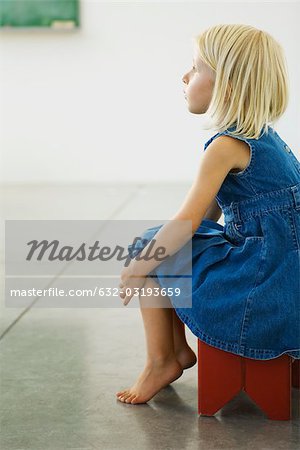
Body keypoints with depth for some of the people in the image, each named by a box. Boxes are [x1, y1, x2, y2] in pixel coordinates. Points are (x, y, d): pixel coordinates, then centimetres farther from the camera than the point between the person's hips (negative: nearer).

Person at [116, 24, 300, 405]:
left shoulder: (227, 146, -18)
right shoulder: (265, 137, 11)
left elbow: (187, 223, -20)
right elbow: (211, 211, 18)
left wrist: (138, 268, -8)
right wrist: (154, 250, 17)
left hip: (260, 283, -10)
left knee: (148, 251, -1)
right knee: (156, 249, 18)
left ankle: (160, 362, 10)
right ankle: (177, 349, 23)